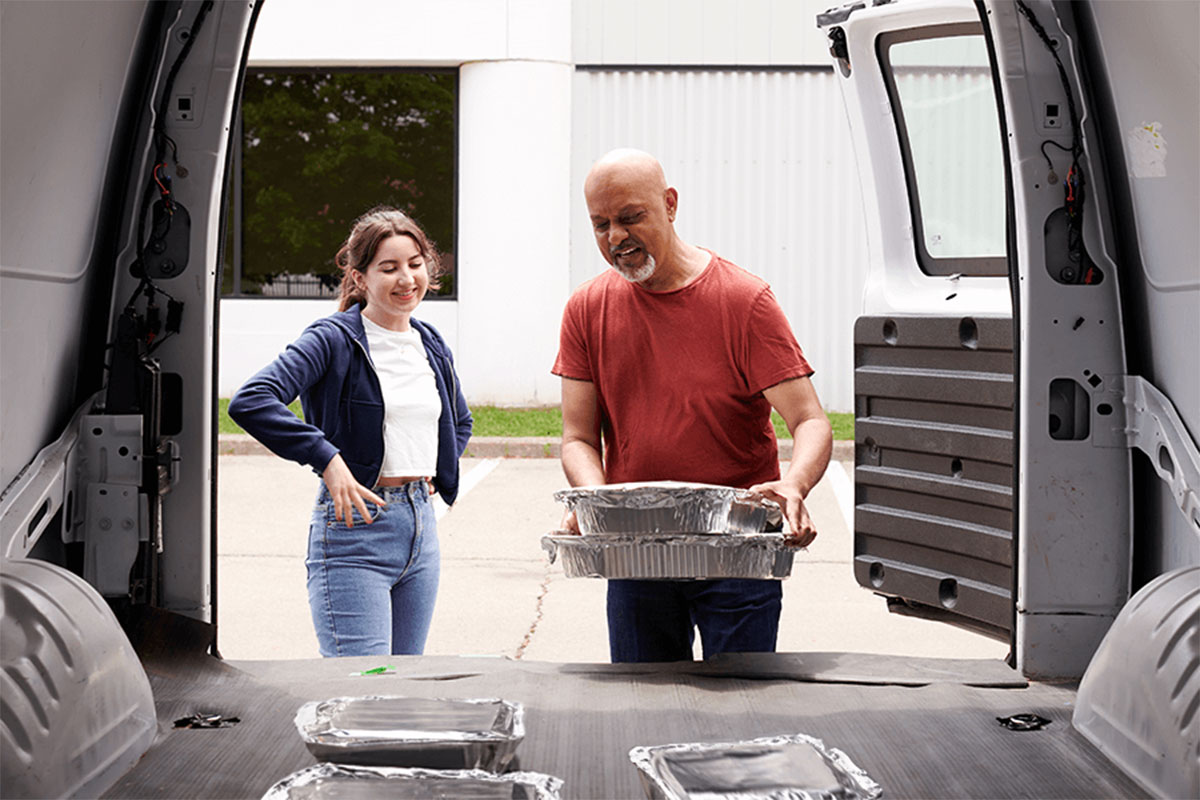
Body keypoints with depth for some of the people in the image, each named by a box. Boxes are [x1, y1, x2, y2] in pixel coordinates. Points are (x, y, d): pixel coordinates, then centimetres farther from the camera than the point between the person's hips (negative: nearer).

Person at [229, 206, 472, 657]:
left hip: (421, 526, 7)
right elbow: (250, 403, -22)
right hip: (354, 524, -7)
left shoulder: (432, 346, 13)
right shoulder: (333, 341, -8)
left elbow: (460, 420, 32)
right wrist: (326, 458, -23)